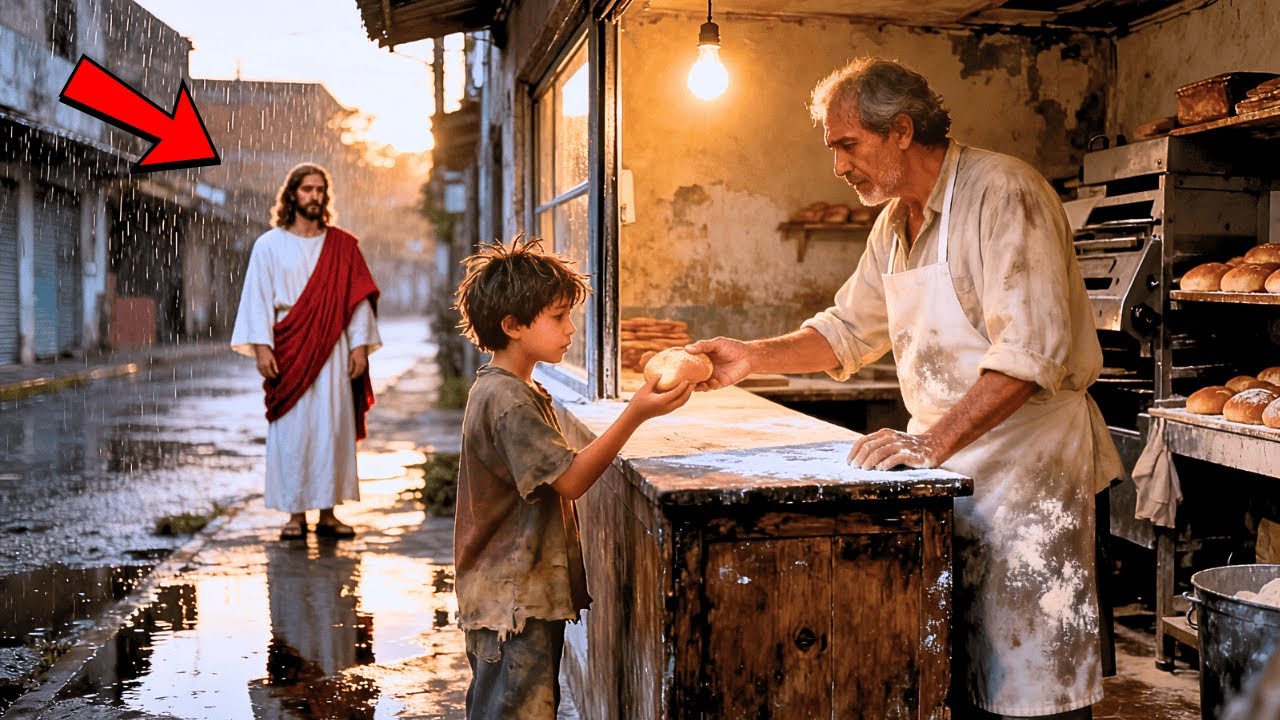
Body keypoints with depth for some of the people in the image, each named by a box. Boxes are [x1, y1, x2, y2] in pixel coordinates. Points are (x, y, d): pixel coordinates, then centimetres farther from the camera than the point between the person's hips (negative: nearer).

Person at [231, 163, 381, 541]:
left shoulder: (343, 246, 8)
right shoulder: (269, 245, 4)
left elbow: (358, 297, 6)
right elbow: (258, 299, 1)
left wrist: (360, 345, -2)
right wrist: (261, 347, -9)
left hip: (333, 350, 1)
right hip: (289, 351, -1)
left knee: (333, 428, 2)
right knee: (291, 431, 0)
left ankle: (327, 513, 9)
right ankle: (295, 514, 8)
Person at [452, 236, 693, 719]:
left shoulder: (508, 389, 13)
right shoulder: (507, 400, -21)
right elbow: (570, 479, -25)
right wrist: (634, 415, -29)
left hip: (530, 592, 10)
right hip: (512, 601, -10)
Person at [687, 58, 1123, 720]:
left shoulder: (1002, 192, -15)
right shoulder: (895, 223, 12)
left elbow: (1031, 348, -25)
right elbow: (850, 329, 21)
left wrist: (934, 442, -29)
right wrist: (753, 357, 7)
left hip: (1026, 459, -7)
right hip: (945, 458, 8)